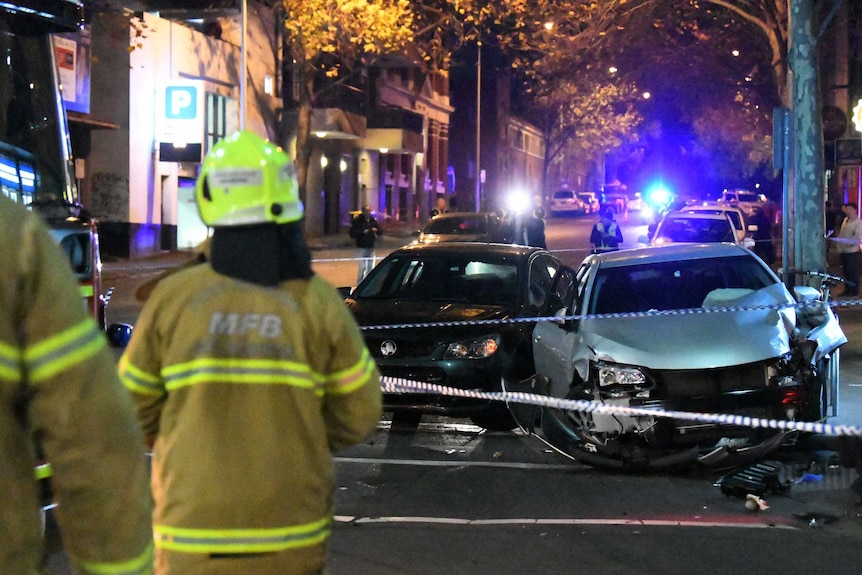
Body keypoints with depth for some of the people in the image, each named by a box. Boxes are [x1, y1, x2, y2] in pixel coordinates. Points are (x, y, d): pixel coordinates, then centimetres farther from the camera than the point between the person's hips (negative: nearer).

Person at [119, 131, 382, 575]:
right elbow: (357, 415, 0)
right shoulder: (317, 303, -7)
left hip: (193, 531, 0)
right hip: (290, 537, 1)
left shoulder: (172, 298, -8)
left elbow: (134, 407, 1)